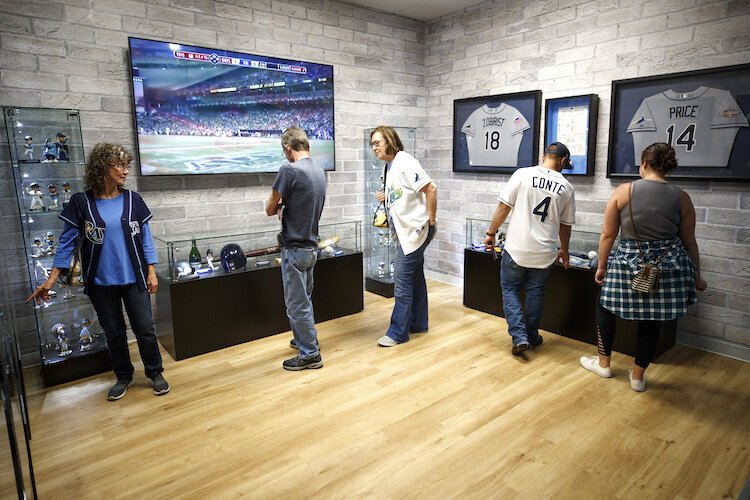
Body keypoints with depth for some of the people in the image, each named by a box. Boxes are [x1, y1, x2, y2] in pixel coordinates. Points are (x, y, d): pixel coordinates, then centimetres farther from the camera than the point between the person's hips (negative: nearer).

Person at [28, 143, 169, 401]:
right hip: (101, 283, 0)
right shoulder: (81, 202, -5)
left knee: (145, 328, 5)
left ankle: (155, 373, 24)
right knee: (113, 333, 14)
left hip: (133, 279, 0)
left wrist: (151, 272, -2)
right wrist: (51, 280, -3)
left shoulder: (133, 199, -2)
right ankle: (123, 376, 32)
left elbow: (145, 237, 2)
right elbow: (67, 242, -1)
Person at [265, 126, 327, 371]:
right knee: (304, 299, 22)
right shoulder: (319, 172, 6)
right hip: (311, 246, 8)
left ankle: (310, 354, 13)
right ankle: (304, 340, 36)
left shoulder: (289, 170, -18)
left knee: (297, 304, 4)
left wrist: (279, 205, 10)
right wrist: (285, 208, 6)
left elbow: (269, 209, -9)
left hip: (294, 248, -8)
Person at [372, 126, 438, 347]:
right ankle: (418, 323, 29)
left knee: (402, 279, -5)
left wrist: (431, 220, -17)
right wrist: (385, 197, 2)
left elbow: (431, 189, -20)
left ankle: (398, 332, 5)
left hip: (416, 229, -10)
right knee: (414, 277, 16)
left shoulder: (405, 163, -16)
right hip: (406, 230, 10)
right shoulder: (389, 167, 12)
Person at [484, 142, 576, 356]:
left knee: (509, 290, 11)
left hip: (516, 248, -2)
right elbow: (565, 224, 12)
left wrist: (491, 233, 4)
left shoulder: (523, 174, -6)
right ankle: (532, 337, 30)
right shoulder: (566, 187, 3)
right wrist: (564, 250, 26)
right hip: (544, 252, 3)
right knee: (535, 292, 17)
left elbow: (503, 207, -8)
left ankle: (520, 338, 3)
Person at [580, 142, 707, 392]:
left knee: (605, 306, 19)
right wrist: (697, 275, 19)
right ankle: (637, 376, 26)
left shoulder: (623, 191, -6)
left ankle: (603, 363, 29)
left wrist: (601, 266, 7)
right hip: (668, 267, 3)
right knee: (651, 321, 14)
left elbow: (608, 235, -4)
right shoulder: (681, 198, 0)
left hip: (628, 264, -2)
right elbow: (689, 242, 6)